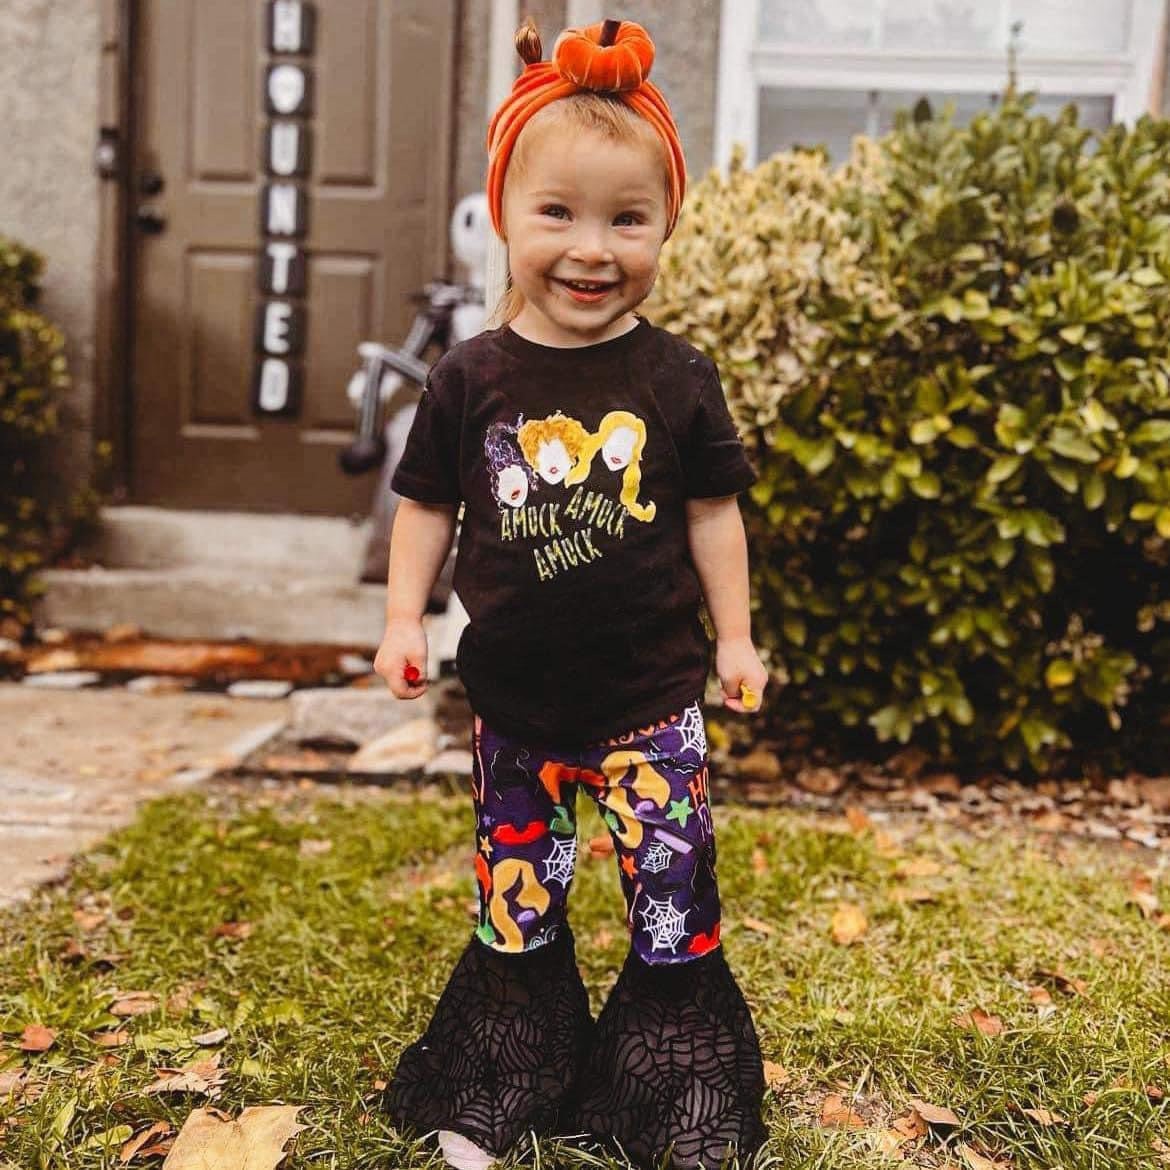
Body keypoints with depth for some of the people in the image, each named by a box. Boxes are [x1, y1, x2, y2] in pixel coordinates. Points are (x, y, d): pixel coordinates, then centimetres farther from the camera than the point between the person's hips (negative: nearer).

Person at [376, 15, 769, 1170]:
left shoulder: (676, 379, -4)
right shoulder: (471, 379, -3)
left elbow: (711, 511, 3)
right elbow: (428, 505, 6)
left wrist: (734, 637, 4)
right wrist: (403, 617, -3)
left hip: (649, 696, -1)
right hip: (515, 699, 1)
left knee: (673, 897, 3)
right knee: (515, 902, 15)